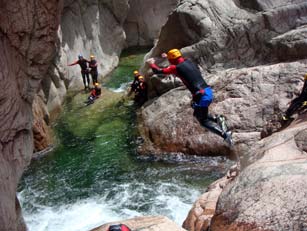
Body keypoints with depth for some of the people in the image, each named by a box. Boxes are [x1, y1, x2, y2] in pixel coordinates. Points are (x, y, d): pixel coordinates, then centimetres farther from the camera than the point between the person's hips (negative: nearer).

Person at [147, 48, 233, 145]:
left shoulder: (176, 68, -7)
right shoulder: (188, 61, 13)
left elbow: (159, 71, 3)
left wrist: (152, 64, 22)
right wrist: (168, 56, 50)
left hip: (202, 96, -8)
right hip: (208, 91, 8)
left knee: (204, 121, 7)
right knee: (198, 114, 27)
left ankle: (225, 134, -7)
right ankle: (217, 119, 8)